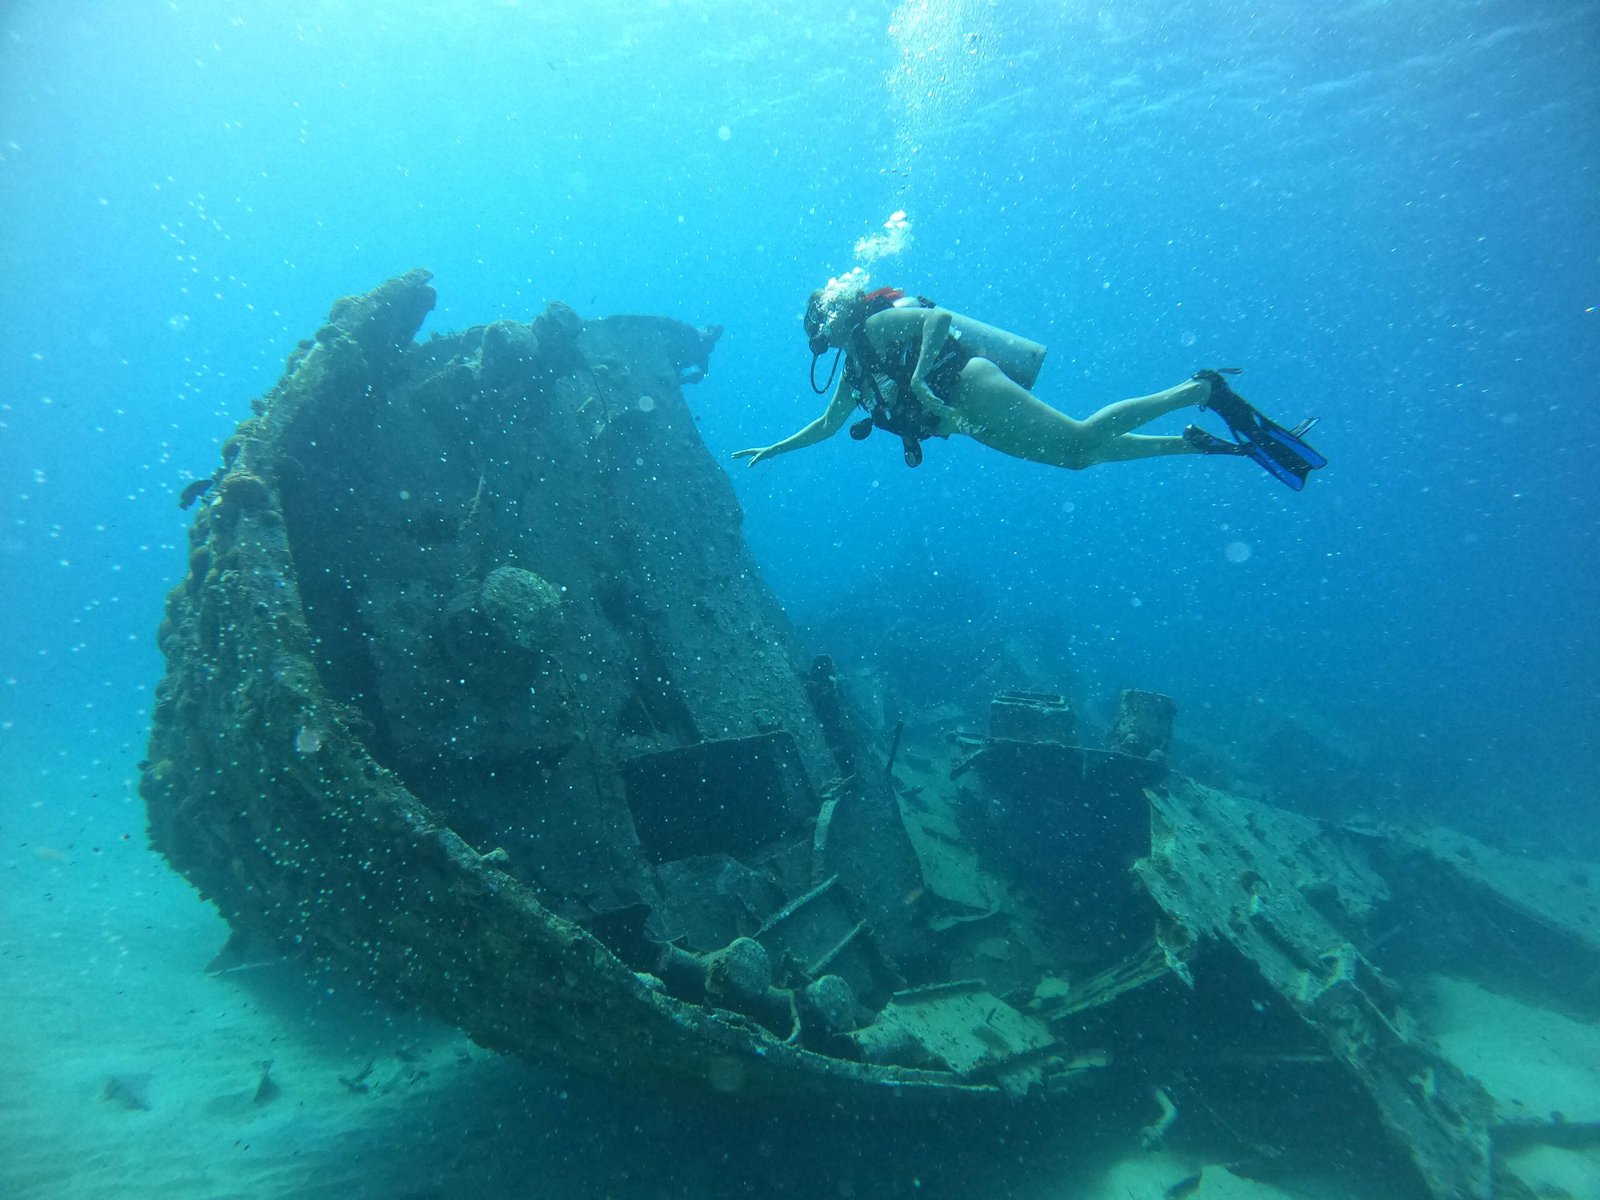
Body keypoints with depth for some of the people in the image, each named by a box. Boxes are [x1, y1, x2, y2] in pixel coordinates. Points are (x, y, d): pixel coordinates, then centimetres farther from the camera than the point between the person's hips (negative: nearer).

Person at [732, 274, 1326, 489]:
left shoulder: (876, 323, 0)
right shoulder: (854, 367, 25)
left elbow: (942, 316, -13)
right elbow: (827, 424, 34)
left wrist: (920, 375, -23)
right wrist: (773, 450, 33)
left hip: (970, 385, -8)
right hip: (970, 415, 8)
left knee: (1081, 439, -20)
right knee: (1080, 455, 3)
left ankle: (1205, 389, -15)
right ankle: (1202, 444, 4)